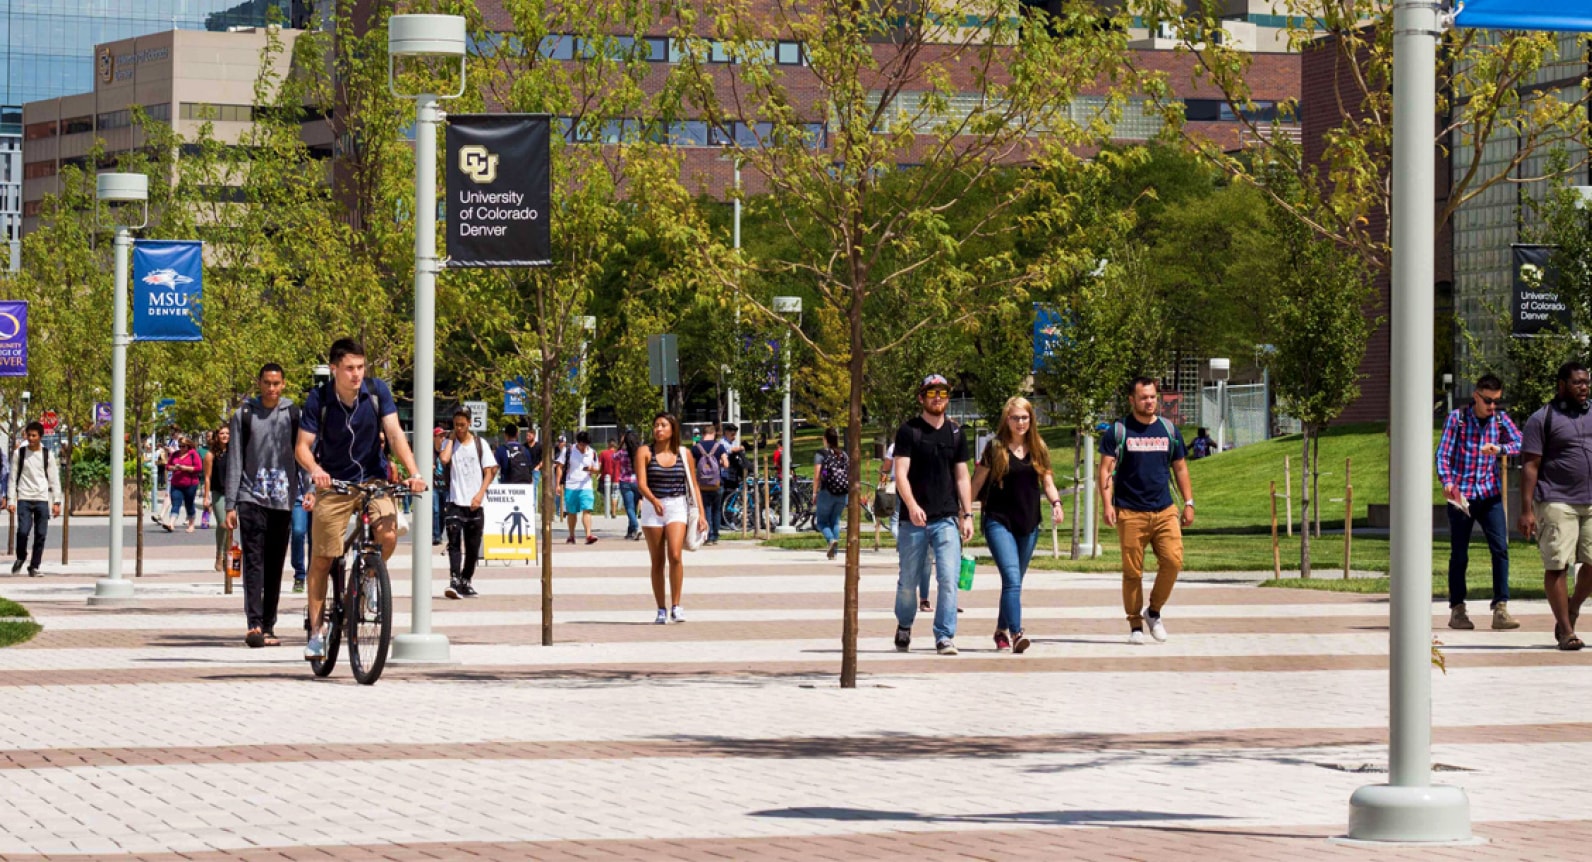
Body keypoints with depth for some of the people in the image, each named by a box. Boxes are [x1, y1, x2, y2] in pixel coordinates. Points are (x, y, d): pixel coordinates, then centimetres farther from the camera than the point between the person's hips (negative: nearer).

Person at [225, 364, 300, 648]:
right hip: (252, 498, -2)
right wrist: (230, 505, -1)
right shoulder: (244, 415, 6)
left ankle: (268, 627, 13)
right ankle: (254, 625, -22)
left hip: (283, 501, 2)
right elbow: (235, 461, 5)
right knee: (253, 562, -13)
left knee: (275, 566, 6)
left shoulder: (293, 415, 8)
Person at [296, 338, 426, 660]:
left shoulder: (377, 391, -11)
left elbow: (394, 433, -15)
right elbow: (303, 446, -15)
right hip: (333, 484, 0)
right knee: (321, 559, -1)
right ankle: (316, 630, 12)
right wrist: (314, 470, -37)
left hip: (373, 478, 0)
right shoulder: (318, 399, -13)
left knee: (388, 535, -25)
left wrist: (414, 472, -29)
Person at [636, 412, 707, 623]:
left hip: (677, 506, 0)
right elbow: (641, 483, -10)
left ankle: (676, 606, -12)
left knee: (675, 555, -19)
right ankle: (661, 610, 13)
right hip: (652, 509, 0)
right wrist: (654, 500, -29)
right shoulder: (645, 452, 0)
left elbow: (693, 485, 10)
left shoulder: (684, 454, 4)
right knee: (657, 561, 4)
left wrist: (701, 514, 4)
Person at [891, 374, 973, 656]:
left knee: (949, 579, -12)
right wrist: (912, 505, -25)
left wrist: (967, 515, 6)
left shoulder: (955, 433, 12)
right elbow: (901, 474, -9)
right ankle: (904, 626, 33)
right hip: (914, 520, -2)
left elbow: (962, 477, 14)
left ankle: (945, 637, -9)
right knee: (909, 581, 8)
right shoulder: (908, 431, 0)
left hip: (947, 519, 2)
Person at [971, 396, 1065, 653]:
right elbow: (977, 482, 1)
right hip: (999, 522, -4)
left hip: (1028, 525, 4)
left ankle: (1002, 630, 27)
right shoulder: (995, 448, -1)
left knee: (1014, 582, 12)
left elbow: (1047, 482, 11)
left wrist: (1056, 503, -8)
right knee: (1012, 579, -18)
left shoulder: (1038, 449, 9)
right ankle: (1015, 633, -26)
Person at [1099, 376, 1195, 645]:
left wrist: (1189, 503, 12)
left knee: (1173, 560, -13)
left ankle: (1154, 612, 8)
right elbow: (1106, 469, -2)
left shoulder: (1169, 430, 12)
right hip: (1130, 513, -3)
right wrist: (1107, 504, -13)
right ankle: (1135, 626, 10)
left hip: (1164, 511, 3)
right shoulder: (1118, 431, 2)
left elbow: (1180, 468, 19)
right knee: (1132, 571, -1)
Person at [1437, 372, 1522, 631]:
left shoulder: (1500, 419, 5)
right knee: (1459, 554, 4)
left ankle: (1500, 610, -7)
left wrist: (1500, 449, -26)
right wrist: (1446, 482, -23)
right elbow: (1443, 454, -7)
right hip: (1461, 494, -2)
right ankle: (1457, 610, 14)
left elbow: (1520, 443, -7)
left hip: (1490, 494, 2)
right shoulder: (1457, 418, -3)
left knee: (1500, 549, -8)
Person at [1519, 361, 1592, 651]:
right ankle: (1566, 631, 0)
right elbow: (1531, 466, -6)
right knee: (1557, 566, -5)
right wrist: (1526, 510, -13)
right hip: (1557, 504, -5)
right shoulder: (1542, 419, -2)